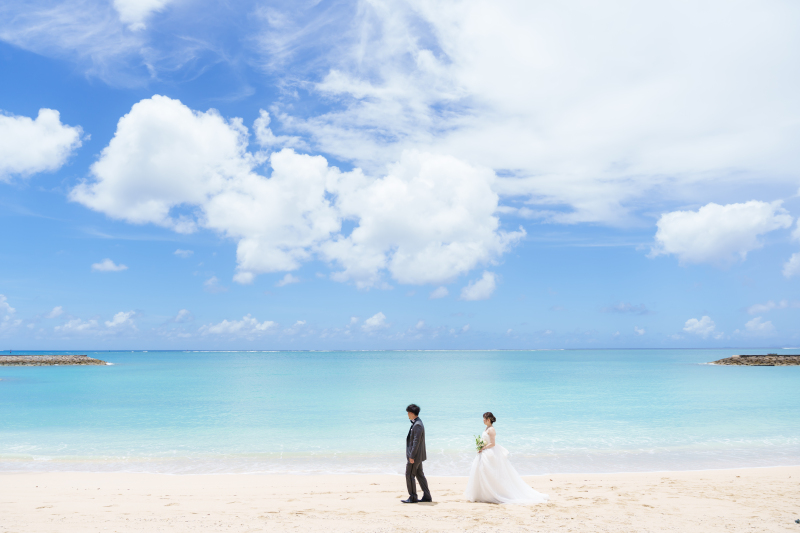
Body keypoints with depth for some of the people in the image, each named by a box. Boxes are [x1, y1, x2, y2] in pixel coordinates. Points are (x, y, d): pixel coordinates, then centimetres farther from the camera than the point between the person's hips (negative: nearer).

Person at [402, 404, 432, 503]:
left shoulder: (417, 425, -20)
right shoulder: (416, 423, 13)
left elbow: (416, 441, -23)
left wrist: (411, 456, -22)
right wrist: (411, 455, 20)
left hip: (415, 455, -10)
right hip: (418, 456, 10)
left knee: (409, 475, -3)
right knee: (419, 475, 13)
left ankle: (413, 497, 3)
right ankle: (427, 496, 18)